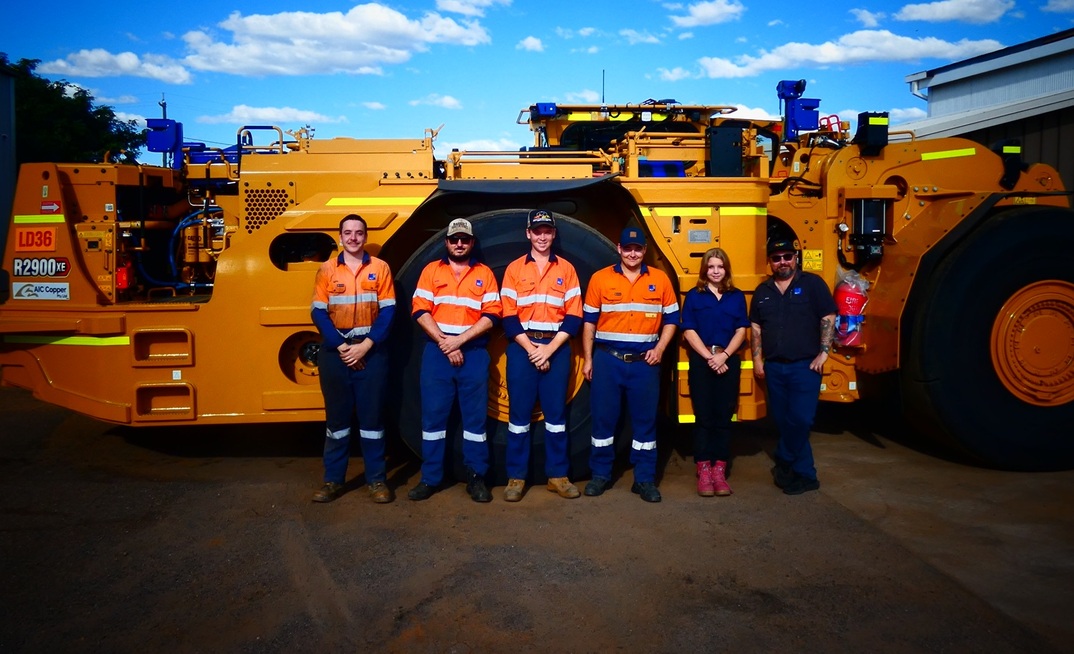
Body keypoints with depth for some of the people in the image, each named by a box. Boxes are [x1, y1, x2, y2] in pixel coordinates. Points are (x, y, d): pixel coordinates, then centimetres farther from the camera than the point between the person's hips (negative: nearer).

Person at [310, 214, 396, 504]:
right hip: (335, 351, 1)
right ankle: (333, 479, 16)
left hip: (371, 351, -1)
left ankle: (377, 479, 12)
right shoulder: (326, 270, 6)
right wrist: (341, 346, -11)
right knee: (337, 415, 7)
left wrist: (366, 345, -12)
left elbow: (388, 311, -2)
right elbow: (319, 313, 0)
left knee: (372, 414, 3)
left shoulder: (380, 268, 3)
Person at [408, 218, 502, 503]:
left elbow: (491, 316, -1)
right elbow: (420, 311, 0)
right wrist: (444, 342, -11)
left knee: (475, 414, 3)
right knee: (433, 413, 3)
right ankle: (430, 477, 12)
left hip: (474, 352, 0)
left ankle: (476, 477, 12)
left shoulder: (484, 274, 8)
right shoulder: (431, 270, 9)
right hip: (436, 351, 0)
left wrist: (459, 340, -12)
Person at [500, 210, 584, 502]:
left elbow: (574, 316, 1)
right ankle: (516, 477, 10)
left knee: (556, 412, 5)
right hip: (522, 347, -1)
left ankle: (557, 475, 15)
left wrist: (549, 349, -10)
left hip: (557, 348, 1)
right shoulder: (514, 269, 5)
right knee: (519, 412, 1)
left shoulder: (566, 269, 6)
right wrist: (531, 349, -10)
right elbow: (508, 316, 0)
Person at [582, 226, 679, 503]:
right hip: (607, 359, -1)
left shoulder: (660, 280, 4)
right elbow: (589, 321, 4)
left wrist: (660, 349, -5)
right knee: (603, 418, 6)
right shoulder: (600, 278, 1)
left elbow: (671, 318, 9)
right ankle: (600, 474, 21)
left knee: (645, 420, 6)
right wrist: (588, 359, 0)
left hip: (645, 361, 1)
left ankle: (645, 479, 17)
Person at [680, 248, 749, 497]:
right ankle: (703, 471, 4)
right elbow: (689, 331, -3)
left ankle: (720, 470, 9)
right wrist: (709, 357, -13)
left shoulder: (737, 297, 9)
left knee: (723, 417, 3)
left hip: (729, 362, 2)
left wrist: (724, 355, -11)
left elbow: (741, 331, 3)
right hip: (701, 362, -2)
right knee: (704, 417, 0)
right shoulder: (693, 296, 3)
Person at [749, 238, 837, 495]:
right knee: (782, 421, 7)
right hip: (774, 367, 4)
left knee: (800, 420, -9)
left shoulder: (812, 284, -1)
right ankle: (804, 474, 19)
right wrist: (757, 360, 7)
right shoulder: (763, 291, 11)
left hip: (805, 366, -4)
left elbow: (828, 319, -4)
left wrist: (823, 353, -10)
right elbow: (755, 327, 13)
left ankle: (786, 463, 10)